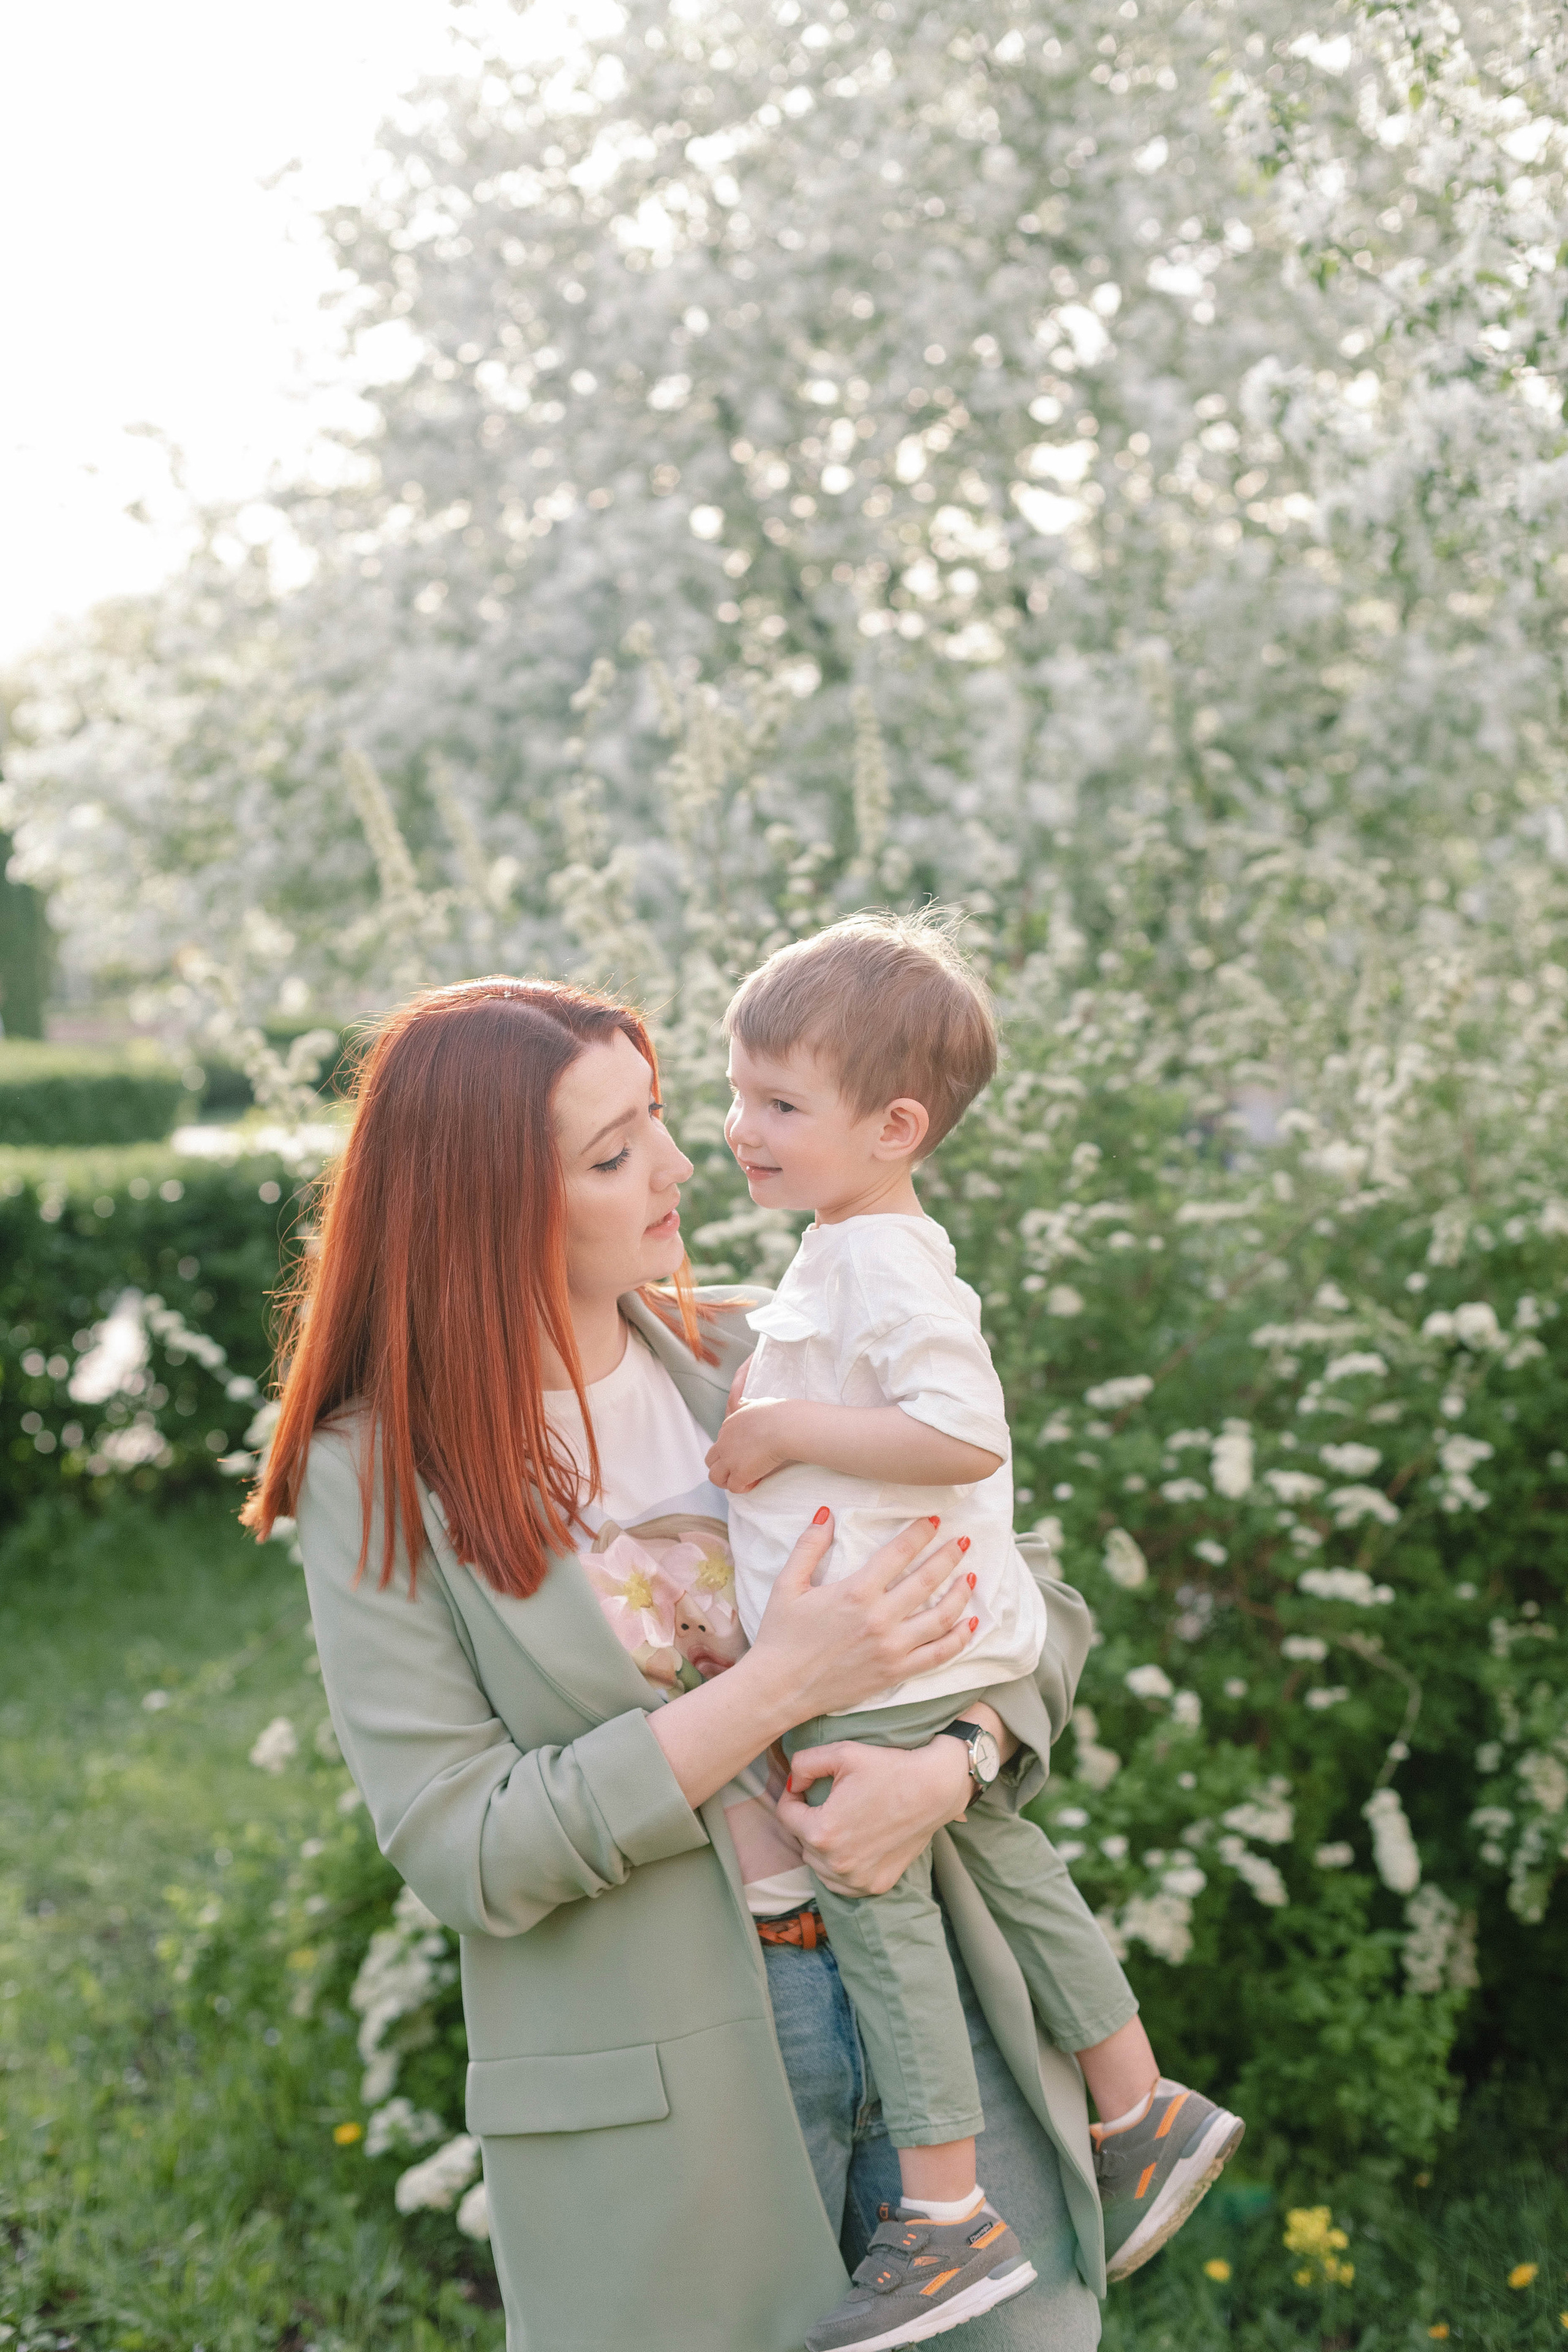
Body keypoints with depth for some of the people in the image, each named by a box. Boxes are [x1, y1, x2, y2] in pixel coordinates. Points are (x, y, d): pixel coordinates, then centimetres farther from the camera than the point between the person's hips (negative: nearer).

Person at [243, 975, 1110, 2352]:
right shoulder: (381, 1482, -8)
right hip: (668, 2096, -3)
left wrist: (947, 1766, -17)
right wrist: (774, 1688, -21)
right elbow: (460, 1852, -15)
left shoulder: (752, 1357, 1)